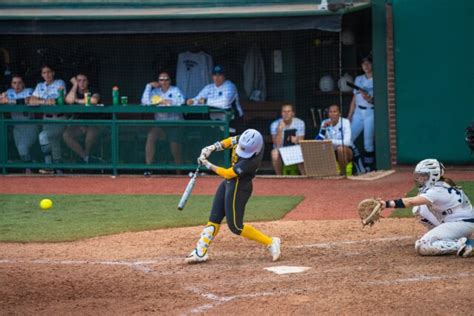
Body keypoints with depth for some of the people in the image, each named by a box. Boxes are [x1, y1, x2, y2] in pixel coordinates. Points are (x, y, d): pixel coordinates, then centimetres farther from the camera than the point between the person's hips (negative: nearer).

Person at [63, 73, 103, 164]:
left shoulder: (92, 92, 0)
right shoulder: (74, 92, 8)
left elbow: (94, 101, -24)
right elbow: (69, 100, -17)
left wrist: (78, 101, -12)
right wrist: (75, 85, -8)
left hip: (93, 124, -3)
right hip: (78, 125, 3)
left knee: (91, 133, -38)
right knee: (66, 135, -26)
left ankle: (86, 156, -8)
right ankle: (86, 157, -22)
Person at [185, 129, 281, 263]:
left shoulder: (252, 160, -33)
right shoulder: (247, 139, -13)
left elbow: (228, 173, -24)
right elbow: (231, 141, 7)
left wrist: (208, 165, -13)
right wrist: (212, 148, -5)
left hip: (238, 187, -9)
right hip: (229, 182, 9)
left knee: (235, 226, -5)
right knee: (214, 218, 12)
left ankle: (270, 242, 2)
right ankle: (201, 252, 18)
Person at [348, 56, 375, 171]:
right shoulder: (358, 79, 15)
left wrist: (370, 100, -24)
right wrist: (349, 117, 13)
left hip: (370, 113, -5)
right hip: (358, 112, 5)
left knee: (368, 142, -5)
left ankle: (368, 168, 2)